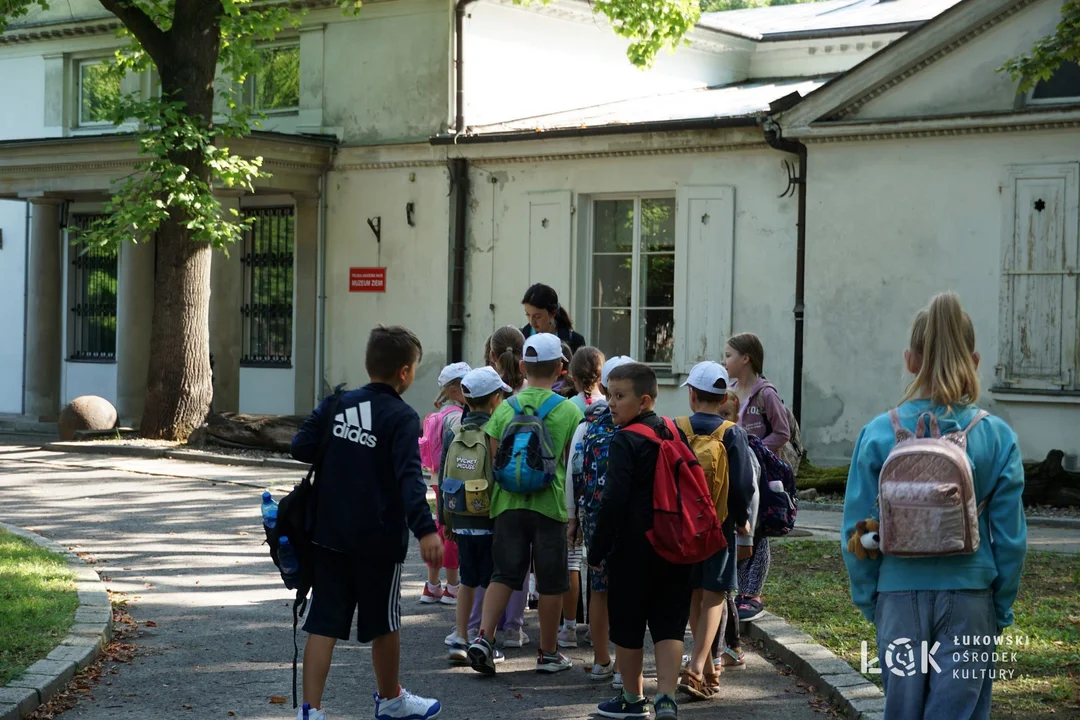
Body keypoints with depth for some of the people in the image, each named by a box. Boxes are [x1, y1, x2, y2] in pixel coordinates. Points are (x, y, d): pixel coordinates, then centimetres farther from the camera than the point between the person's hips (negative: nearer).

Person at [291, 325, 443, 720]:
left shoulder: (336, 404, 4)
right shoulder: (402, 417, -13)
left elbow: (300, 447, 4)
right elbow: (409, 477, -24)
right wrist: (425, 529, -32)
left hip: (330, 534, 4)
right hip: (379, 539, -4)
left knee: (324, 623, 3)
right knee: (384, 622, 14)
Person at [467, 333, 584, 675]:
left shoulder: (505, 408, 2)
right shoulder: (569, 411, -4)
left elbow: (494, 460, 4)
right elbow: (573, 464, -2)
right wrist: (575, 508, 11)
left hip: (508, 504, 2)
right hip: (550, 505, -2)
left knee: (504, 574, 9)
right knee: (550, 582, 7)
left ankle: (484, 637, -6)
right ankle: (548, 653, 16)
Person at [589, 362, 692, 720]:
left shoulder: (625, 440, -13)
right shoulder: (674, 432, 8)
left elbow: (613, 500, -18)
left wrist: (597, 550, -11)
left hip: (633, 549, -6)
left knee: (627, 625, 9)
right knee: (669, 624, 7)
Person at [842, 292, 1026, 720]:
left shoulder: (879, 434, -7)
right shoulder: (997, 437, -6)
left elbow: (857, 531, -3)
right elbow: (1010, 537, -3)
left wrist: (868, 600, 10)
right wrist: (1002, 607, 9)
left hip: (900, 597, 1)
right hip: (969, 600, 0)